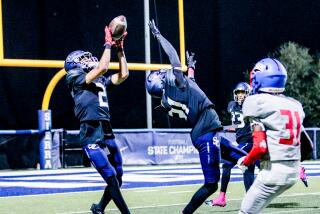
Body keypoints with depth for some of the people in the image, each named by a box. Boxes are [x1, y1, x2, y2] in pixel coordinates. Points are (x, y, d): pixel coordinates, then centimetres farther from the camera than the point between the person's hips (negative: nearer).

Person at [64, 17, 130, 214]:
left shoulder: (101, 81, 20)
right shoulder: (76, 79, -2)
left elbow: (123, 74, 18)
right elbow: (103, 67, -15)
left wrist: (120, 48, 14)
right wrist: (108, 44, -7)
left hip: (108, 134, 8)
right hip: (92, 137, -8)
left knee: (118, 178, 12)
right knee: (111, 178, -12)